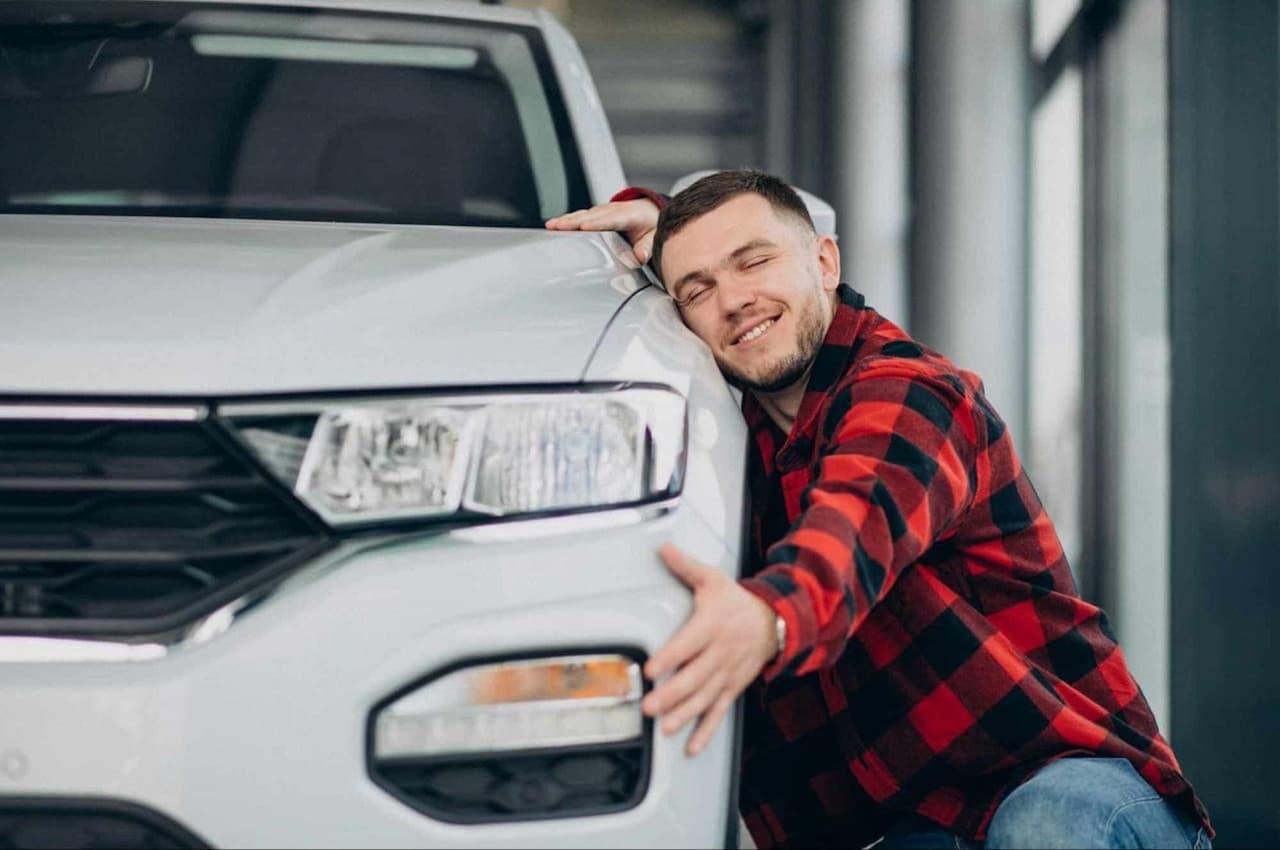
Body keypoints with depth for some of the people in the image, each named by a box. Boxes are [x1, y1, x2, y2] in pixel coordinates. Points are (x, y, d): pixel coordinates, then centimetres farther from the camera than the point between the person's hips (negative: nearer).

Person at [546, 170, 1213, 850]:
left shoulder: (907, 391, -14)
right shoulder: (752, 417, 11)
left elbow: (860, 527, -37)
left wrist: (768, 617, -59)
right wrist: (648, 215, 8)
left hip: (1072, 774, -6)